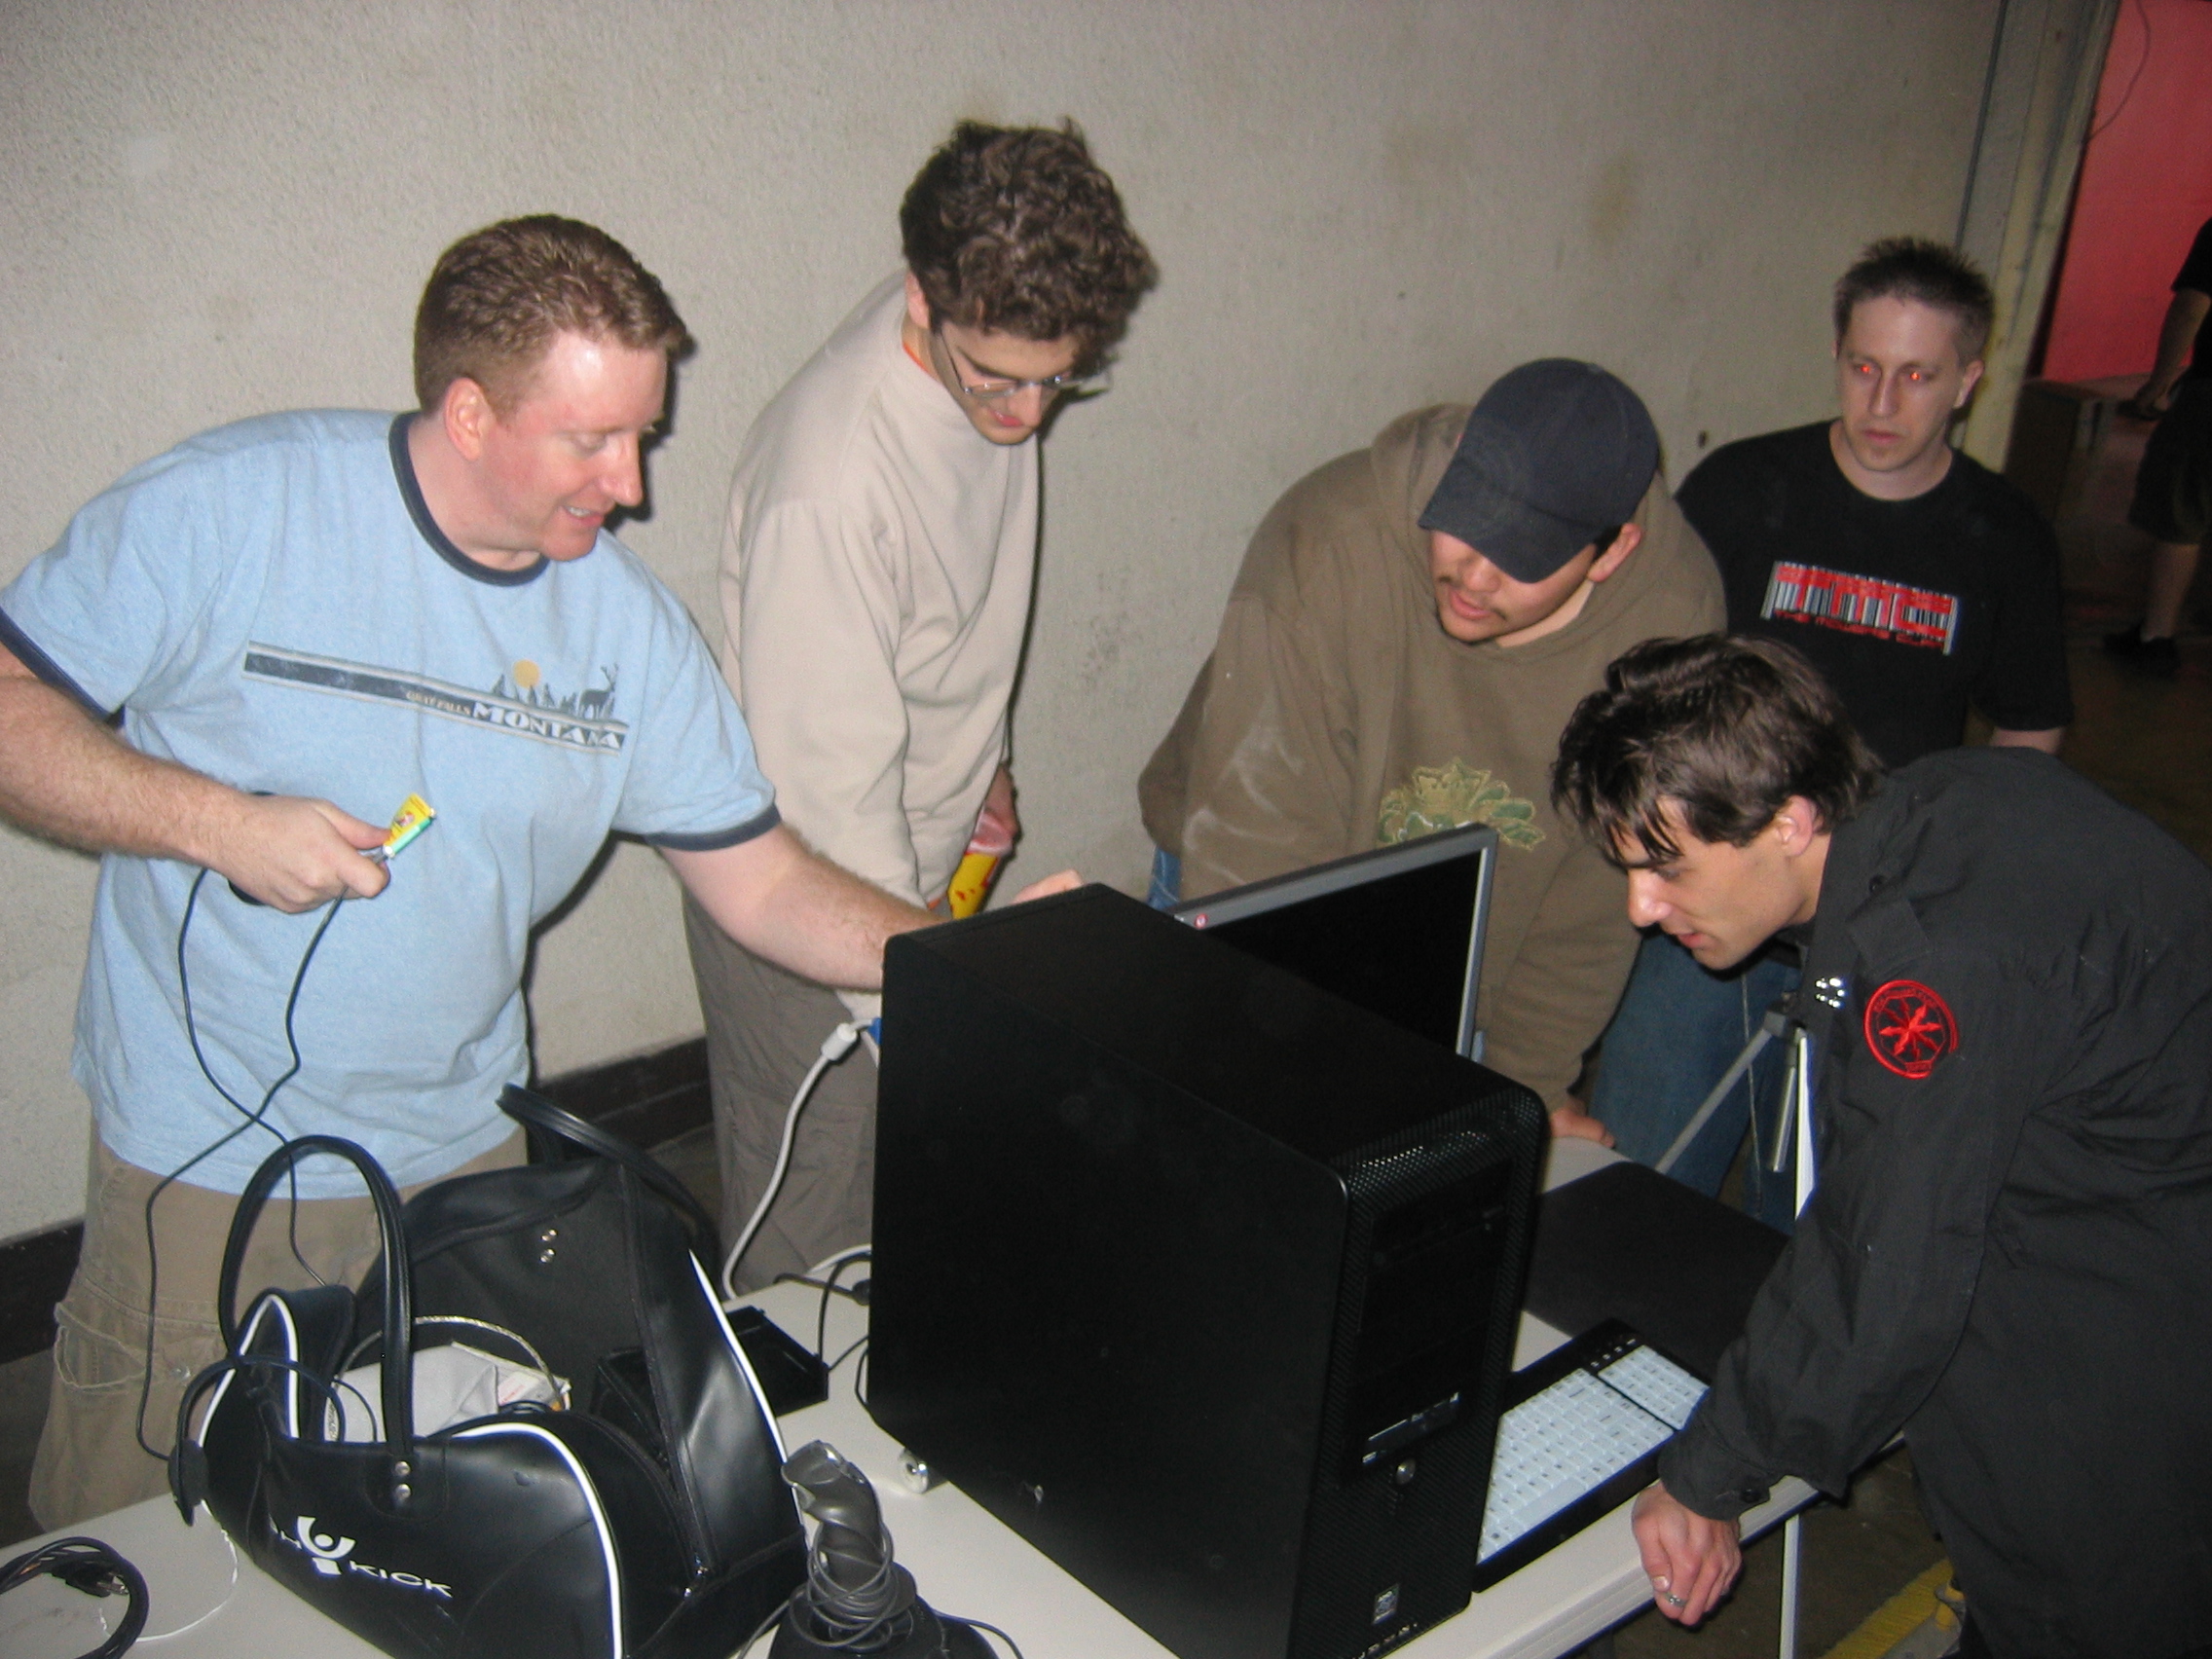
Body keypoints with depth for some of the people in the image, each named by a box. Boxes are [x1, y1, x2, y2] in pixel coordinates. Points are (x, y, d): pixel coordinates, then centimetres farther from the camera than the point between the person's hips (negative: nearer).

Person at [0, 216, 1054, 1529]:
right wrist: (214, 820, -23)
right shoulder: (230, 508, -14)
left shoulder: (628, 619, -4)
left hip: (467, 1155, 3)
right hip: (202, 1168, -2)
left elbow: (761, 879, -1)